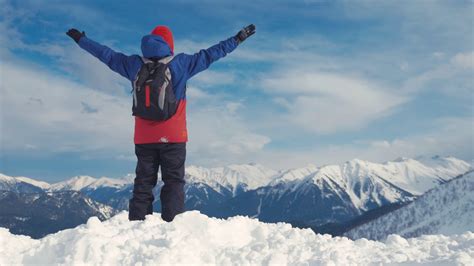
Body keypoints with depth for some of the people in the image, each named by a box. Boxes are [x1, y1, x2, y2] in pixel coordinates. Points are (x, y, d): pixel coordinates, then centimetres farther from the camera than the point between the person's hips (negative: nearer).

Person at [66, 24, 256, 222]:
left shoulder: (135, 65, 5)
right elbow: (209, 55, 1)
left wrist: (81, 40, 28)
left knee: (143, 183, 8)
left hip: (144, 138, 3)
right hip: (173, 137, -3)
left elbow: (106, 55, 14)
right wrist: (238, 39, 9)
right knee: (174, 182, 1)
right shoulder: (180, 64, -2)